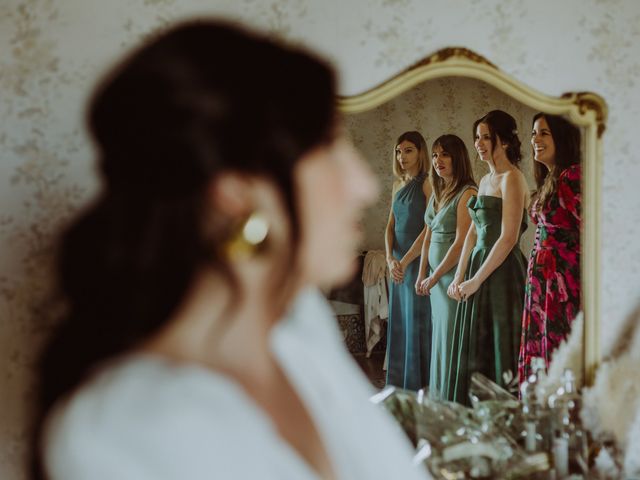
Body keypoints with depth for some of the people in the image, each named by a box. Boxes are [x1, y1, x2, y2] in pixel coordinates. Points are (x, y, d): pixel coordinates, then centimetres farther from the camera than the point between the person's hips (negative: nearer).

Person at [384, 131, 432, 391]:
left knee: (418, 324, -4)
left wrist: (405, 262, -16)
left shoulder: (427, 183, -9)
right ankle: (399, 385, 17)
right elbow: (390, 226, 11)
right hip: (398, 265, 7)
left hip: (419, 261, -7)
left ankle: (420, 387, 3)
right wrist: (390, 259, -6)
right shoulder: (398, 186, 14)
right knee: (399, 326, 10)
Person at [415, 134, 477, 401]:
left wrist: (435, 277, -11)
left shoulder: (467, 193, -13)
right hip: (436, 278, 8)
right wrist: (422, 275, 8)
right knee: (439, 337, 13)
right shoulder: (437, 194, 14)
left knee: (451, 339, -3)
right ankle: (438, 397, 22)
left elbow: (461, 243, -17)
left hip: (455, 276, -8)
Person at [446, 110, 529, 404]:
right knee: (475, 350, 12)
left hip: (502, 274, -9)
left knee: (498, 350, -4)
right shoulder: (485, 180, 16)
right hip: (479, 267, 9)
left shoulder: (511, 178, -11)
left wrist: (476, 280, -14)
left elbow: (508, 238, -17)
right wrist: (459, 278, 8)